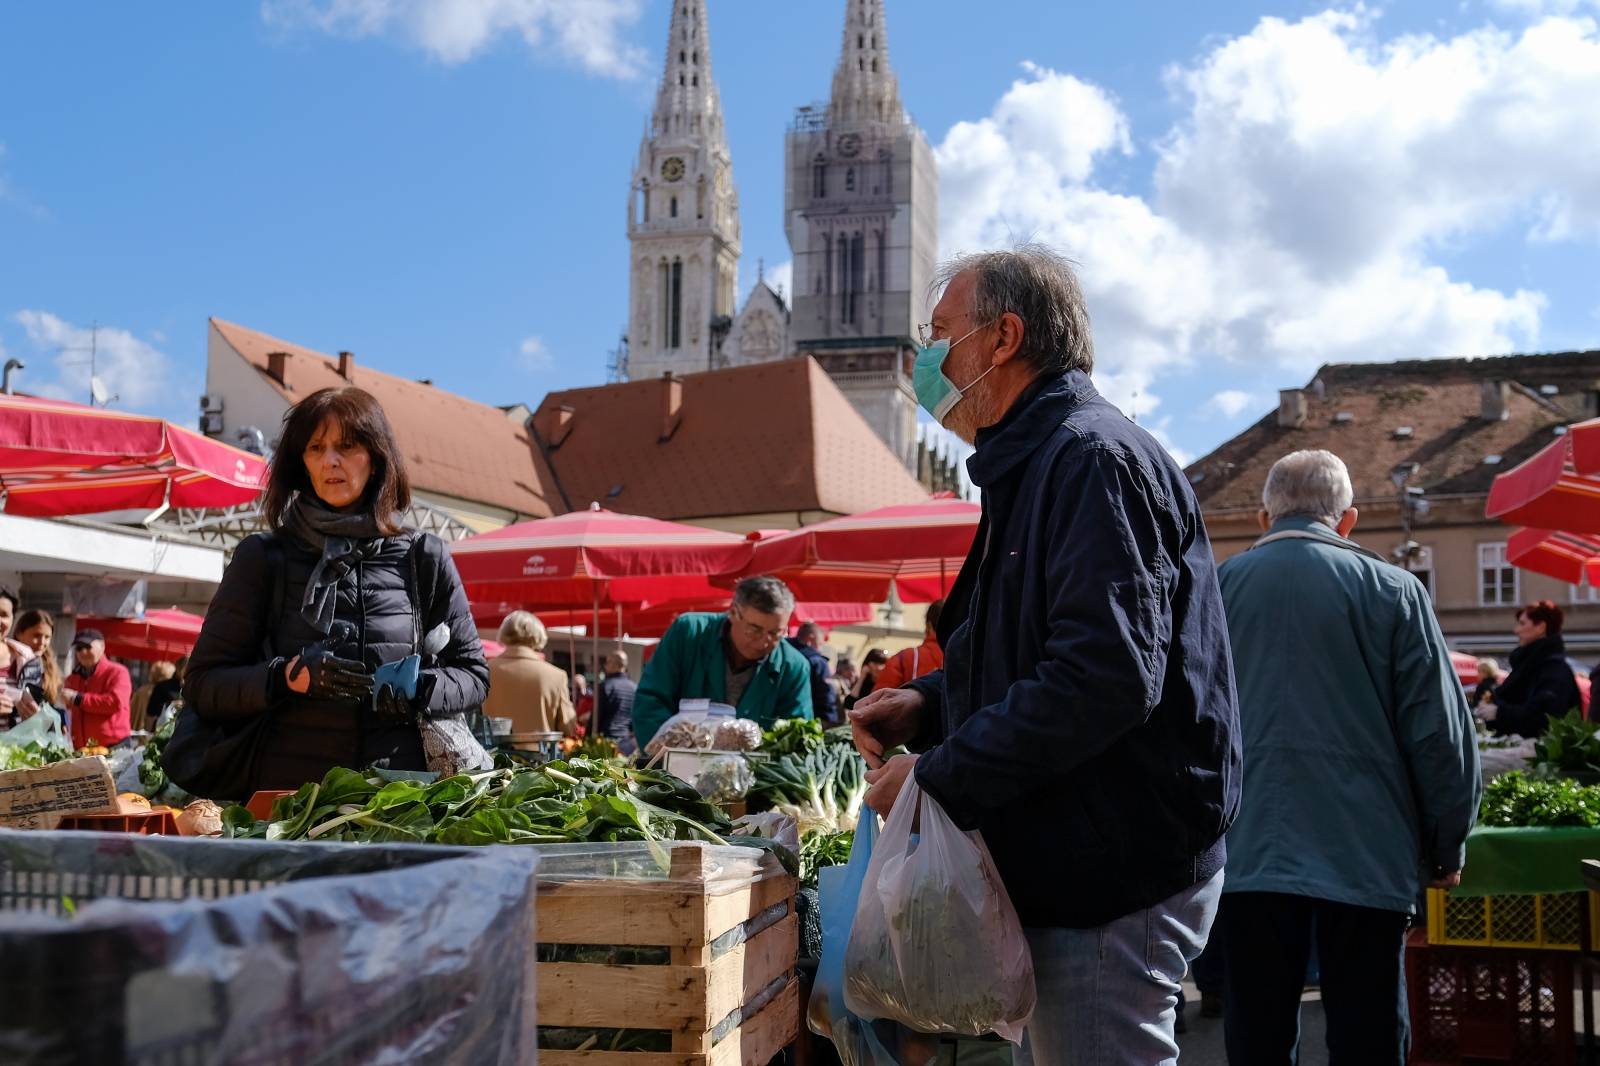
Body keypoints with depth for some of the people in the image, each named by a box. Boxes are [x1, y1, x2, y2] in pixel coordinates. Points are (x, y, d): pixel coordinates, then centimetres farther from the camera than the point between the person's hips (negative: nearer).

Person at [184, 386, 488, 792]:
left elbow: (473, 675, 16)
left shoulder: (423, 558, 11)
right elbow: (202, 686, 7)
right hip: (288, 788, -1)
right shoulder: (262, 558, 9)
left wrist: (417, 692, -4)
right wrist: (289, 676, -10)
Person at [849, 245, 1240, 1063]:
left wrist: (939, 776, -20)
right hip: (1066, 868, 11)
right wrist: (928, 704, 8)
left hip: (1110, 880, -11)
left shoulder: (1092, 458, -16)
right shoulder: (1034, 467, 17)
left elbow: (1105, 678, -27)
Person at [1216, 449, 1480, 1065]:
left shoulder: (1214, 588, 2)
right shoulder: (1393, 592, -4)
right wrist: (1447, 849, 9)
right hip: (1366, 858, -2)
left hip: (1248, 855, 2)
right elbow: (1441, 734, -3)